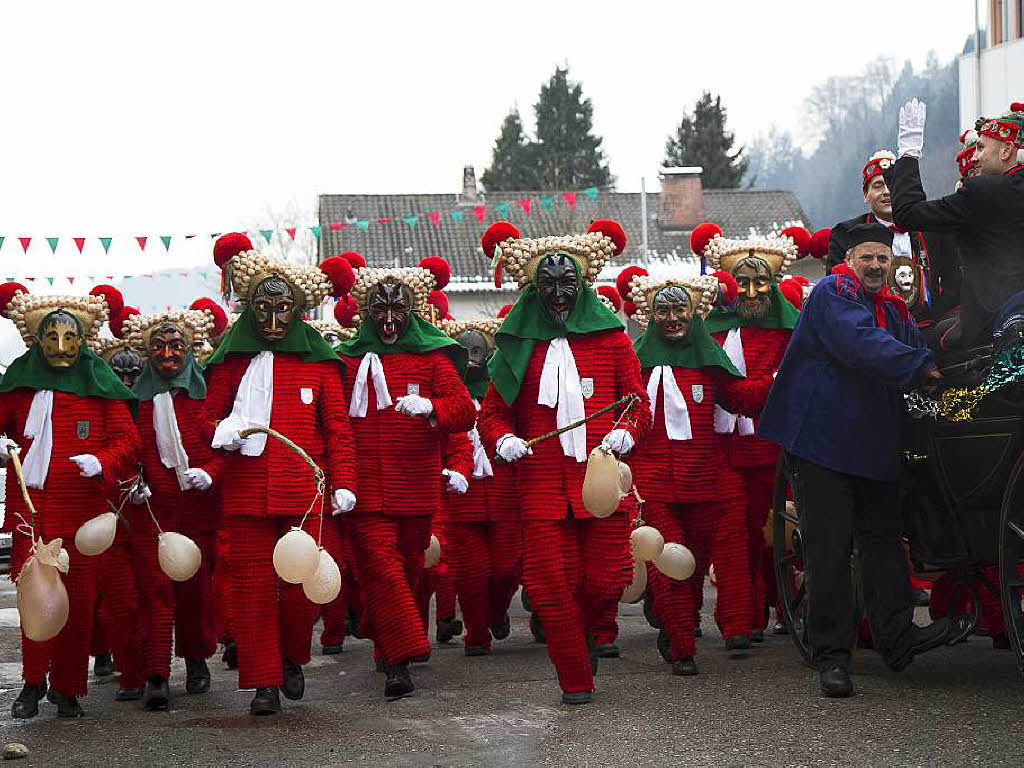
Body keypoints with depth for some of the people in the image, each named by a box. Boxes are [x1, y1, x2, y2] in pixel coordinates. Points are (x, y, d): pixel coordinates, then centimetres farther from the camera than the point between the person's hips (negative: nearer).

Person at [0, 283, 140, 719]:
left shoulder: (100, 383, 7)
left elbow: (127, 438, 5)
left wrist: (102, 463, -14)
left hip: (82, 504, 0)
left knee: (78, 596, 0)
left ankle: (68, 688, 11)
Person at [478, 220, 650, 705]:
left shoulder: (611, 338, 9)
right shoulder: (519, 345, 10)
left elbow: (638, 400, 12)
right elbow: (493, 410, 13)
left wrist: (626, 431, -9)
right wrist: (501, 439, -8)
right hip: (542, 481, 0)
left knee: (608, 580, -4)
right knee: (549, 582, -5)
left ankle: (580, 630, 31)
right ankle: (576, 679, 11)